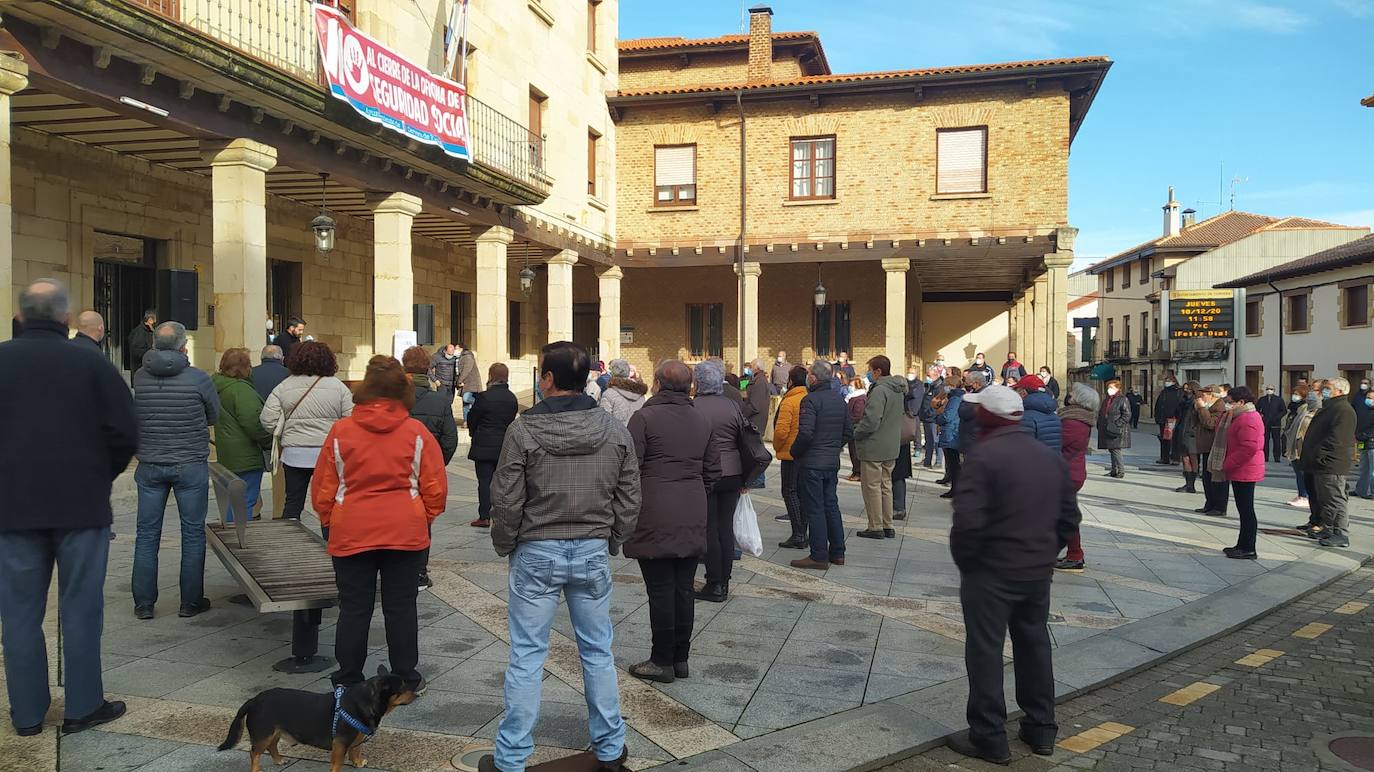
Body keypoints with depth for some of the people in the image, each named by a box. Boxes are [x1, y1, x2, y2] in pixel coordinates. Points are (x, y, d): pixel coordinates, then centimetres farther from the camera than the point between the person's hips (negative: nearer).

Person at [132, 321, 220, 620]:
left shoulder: (139, 377, -3)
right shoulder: (198, 379, -11)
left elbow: (134, 416, 10)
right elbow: (214, 417, 2)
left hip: (149, 466, 3)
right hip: (191, 466, -3)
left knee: (147, 535, 11)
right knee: (193, 534, 8)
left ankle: (143, 603, 17)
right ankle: (191, 602, 14)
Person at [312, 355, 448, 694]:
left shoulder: (341, 430, -5)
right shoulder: (417, 432, -5)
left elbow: (323, 488, 2)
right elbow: (435, 489, -2)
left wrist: (329, 522, 19)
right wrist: (423, 520, 15)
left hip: (351, 533, 0)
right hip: (406, 533, 0)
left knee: (353, 608, 11)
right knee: (401, 607, 9)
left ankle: (348, 682, 22)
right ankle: (406, 681, 19)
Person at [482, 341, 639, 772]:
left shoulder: (524, 430, -12)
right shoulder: (615, 431, -3)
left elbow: (506, 501, -9)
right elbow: (629, 501, 1)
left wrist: (505, 546, 8)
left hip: (537, 554, -2)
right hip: (593, 553, 3)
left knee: (527, 656, 7)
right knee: (597, 652, 15)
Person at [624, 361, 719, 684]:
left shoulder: (644, 418, -9)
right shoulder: (702, 421, 11)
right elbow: (713, 470, 15)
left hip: (655, 518, -6)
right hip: (693, 518, 6)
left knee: (660, 590, 1)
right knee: (683, 589, 12)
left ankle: (662, 661, 10)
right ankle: (680, 658, 21)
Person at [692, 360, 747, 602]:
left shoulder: (692, 407, -11)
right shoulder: (733, 405, 2)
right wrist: (745, 479, 14)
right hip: (732, 473, 4)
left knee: (709, 529, 3)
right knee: (726, 527, 11)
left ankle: (715, 585, 7)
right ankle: (724, 583, 19)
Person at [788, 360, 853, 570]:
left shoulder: (811, 400, -16)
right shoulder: (839, 399, 9)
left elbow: (806, 433, -24)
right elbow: (849, 431, 14)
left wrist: (794, 452, -9)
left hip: (812, 463, -8)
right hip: (833, 462, 8)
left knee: (814, 509, -1)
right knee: (831, 506, 15)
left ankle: (819, 556, 3)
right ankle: (837, 553, 21)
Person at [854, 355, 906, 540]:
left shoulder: (879, 391, -20)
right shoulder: (898, 390, 9)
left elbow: (871, 421, -26)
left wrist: (854, 433, -10)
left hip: (874, 448, -9)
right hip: (891, 447, 9)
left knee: (872, 487, 1)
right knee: (886, 486, 16)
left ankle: (876, 527, 6)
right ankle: (887, 526, 22)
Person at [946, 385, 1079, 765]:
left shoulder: (984, 456, -18)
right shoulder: (1051, 457, 6)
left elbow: (968, 520, -24)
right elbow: (1069, 517, 11)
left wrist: (963, 559, -9)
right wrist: (1045, 553, 17)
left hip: (991, 572, -7)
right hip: (1039, 572, 7)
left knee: (985, 651, 4)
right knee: (1035, 645, 19)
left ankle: (989, 738, 11)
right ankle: (1041, 729, 30)